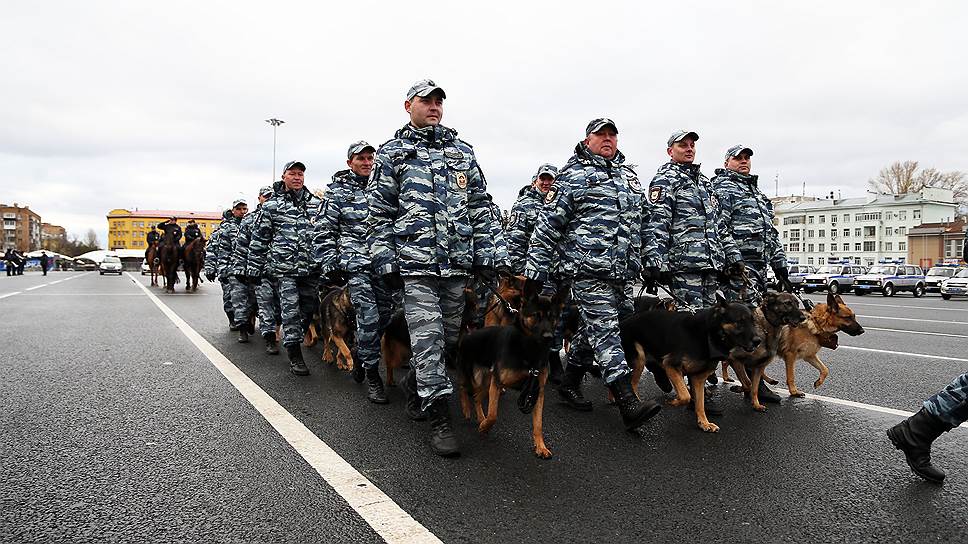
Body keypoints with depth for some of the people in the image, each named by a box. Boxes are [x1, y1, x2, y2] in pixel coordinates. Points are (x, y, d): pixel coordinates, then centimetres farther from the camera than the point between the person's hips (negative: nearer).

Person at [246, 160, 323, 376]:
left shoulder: (316, 203, 12)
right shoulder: (271, 206, 4)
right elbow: (259, 239, 5)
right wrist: (253, 268, 3)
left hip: (311, 268, 4)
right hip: (285, 267, -3)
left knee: (309, 307, 9)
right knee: (290, 309, -6)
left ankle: (294, 341, 31)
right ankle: (295, 355, 1)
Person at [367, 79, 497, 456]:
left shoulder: (463, 152, 16)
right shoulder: (391, 154, 7)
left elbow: (480, 207, 15)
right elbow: (379, 213, 4)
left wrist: (484, 254, 8)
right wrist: (385, 262, -4)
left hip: (458, 263, 4)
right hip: (415, 262, -4)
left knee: (448, 336, 11)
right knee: (428, 336, -9)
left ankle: (415, 384, 36)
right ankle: (439, 420, -2)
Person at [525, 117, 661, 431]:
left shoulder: (630, 176, 21)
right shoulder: (572, 176, 0)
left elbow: (643, 223, 26)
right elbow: (548, 225, -5)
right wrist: (535, 269, -9)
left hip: (624, 275, 7)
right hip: (588, 271, -7)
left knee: (594, 330, 14)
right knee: (606, 332, -10)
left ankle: (569, 384, 31)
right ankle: (629, 405, -14)